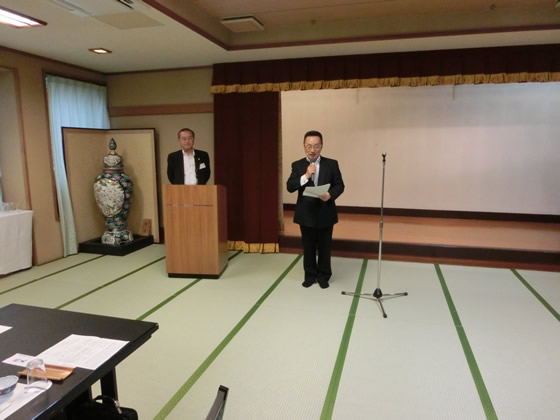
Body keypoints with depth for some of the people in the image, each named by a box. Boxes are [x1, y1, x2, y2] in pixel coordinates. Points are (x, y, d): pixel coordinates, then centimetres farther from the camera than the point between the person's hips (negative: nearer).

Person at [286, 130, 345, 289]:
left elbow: (340, 185, -1)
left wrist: (330, 195, -21)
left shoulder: (331, 164, -1)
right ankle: (310, 275, 27)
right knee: (308, 247, 11)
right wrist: (305, 176, -22)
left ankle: (323, 276, 27)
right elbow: (290, 187, -9)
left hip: (325, 213, 0)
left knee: (324, 246, 11)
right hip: (306, 214, 1)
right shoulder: (297, 166, 0)